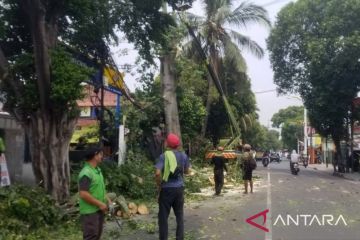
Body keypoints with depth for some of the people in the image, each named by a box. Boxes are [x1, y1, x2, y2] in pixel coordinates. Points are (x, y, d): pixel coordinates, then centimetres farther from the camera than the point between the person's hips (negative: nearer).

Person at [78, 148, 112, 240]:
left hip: (99, 210, 9)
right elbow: (83, 194, -27)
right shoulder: (86, 173, -22)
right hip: (90, 212, -9)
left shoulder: (97, 170, 9)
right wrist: (100, 204, -20)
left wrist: (108, 200, 8)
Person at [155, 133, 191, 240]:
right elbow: (187, 171, 12)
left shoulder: (164, 156, -11)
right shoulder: (183, 155, 2)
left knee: (163, 217, 7)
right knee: (179, 215, 15)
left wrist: (159, 186, -6)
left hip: (166, 189, -4)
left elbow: (157, 173, -20)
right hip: (179, 188, 4)